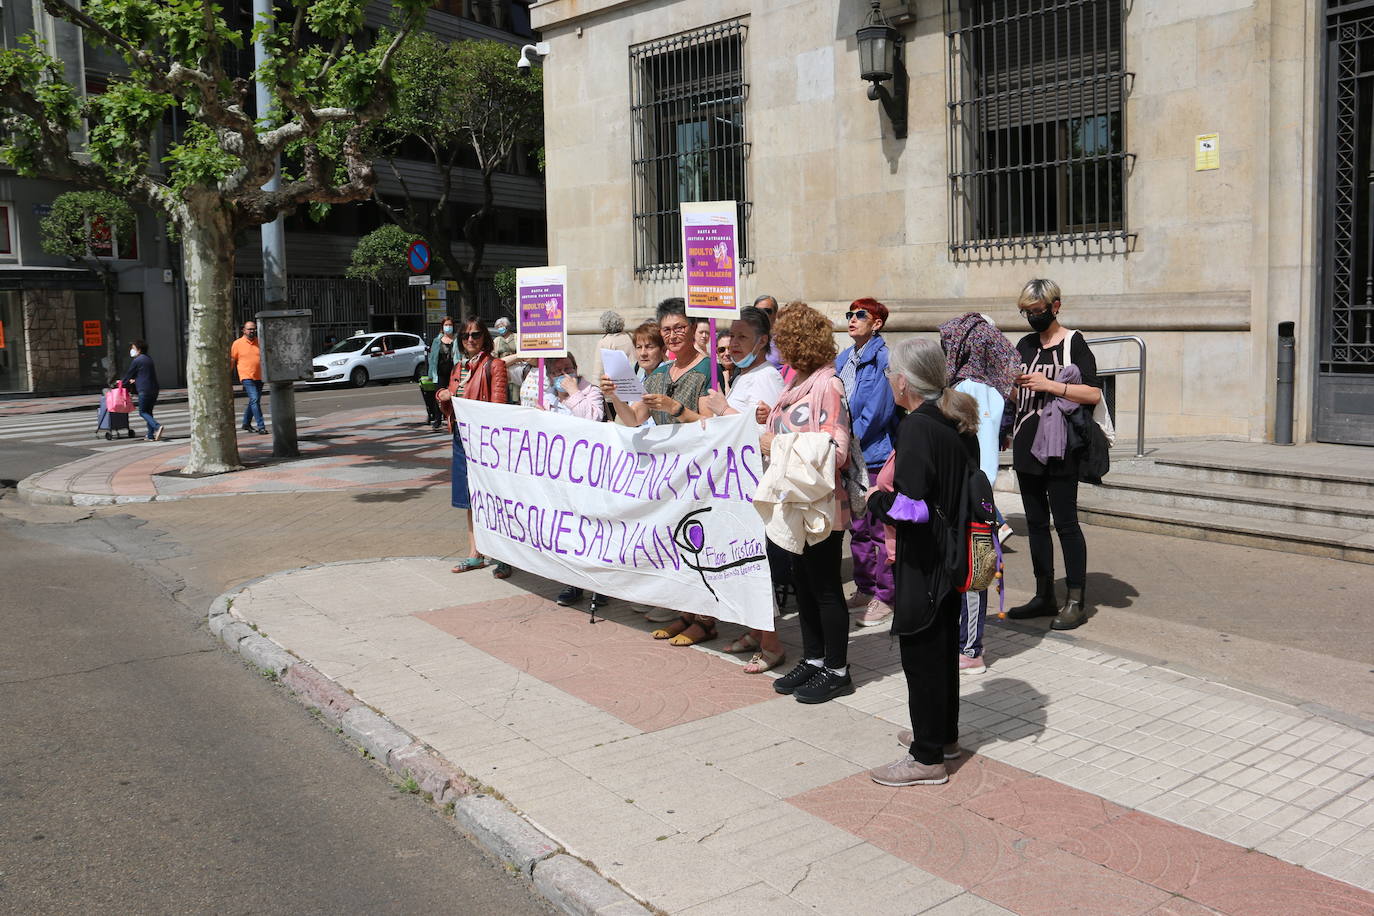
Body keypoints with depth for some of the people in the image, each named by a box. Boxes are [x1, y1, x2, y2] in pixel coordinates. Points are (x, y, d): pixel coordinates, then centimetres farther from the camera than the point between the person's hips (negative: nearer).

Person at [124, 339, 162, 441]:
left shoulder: (137, 361, -7)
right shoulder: (149, 359, 17)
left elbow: (129, 375, 1)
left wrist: (123, 384, 16)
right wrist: (135, 380, 38)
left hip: (144, 390, -8)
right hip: (155, 389, 8)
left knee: (143, 412, -1)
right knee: (149, 411, 13)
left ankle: (157, 426, -23)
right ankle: (150, 435, 10)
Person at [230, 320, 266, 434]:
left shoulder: (260, 342, 8)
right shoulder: (237, 343, 0)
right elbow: (232, 361, 4)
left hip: (259, 377, 5)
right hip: (246, 377, -5)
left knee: (253, 401, 14)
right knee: (254, 400, -16)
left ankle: (246, 424, 31)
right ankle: (261, 426, -18)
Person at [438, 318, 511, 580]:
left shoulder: (494, 366, -6)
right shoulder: (458, 368, 16)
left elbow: (497, 408, -13)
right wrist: (444, 398, 0)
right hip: (463, 437, 7)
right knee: (470, 499, 13)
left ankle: (504, 558, 0)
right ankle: (475, 554, 23)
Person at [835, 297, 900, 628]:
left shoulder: (883, 359, -11)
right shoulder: (843, 359, 13)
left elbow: (876, 412, -16)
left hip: (875, 455, -8)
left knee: (880, 529, -1)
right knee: (857, 526, 14)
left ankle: (884, 597, 7)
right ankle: (864, 589, 26)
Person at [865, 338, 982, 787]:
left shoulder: (917, 427, -21)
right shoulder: (959, 424, 6)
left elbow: (910, 508, -28)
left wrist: (877, 498, -9)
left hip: (923, 563, -9)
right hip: (954, 557, 9)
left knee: (921, 653, 2)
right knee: (943, 646, 21)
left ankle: (927, 757, 12)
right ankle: (944, 734, 37)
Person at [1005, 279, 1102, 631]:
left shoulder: (1073, 344, -5)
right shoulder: (1025, 345, 14)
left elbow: (1093, 394, -14)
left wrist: (1050, 385, -19)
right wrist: (1013, 384, 2)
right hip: (1026, 445, 7)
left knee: (1065, 522, -4)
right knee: (1036, 521, 11)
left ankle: (1075, 601, 3)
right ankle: (1044, 596, 20)